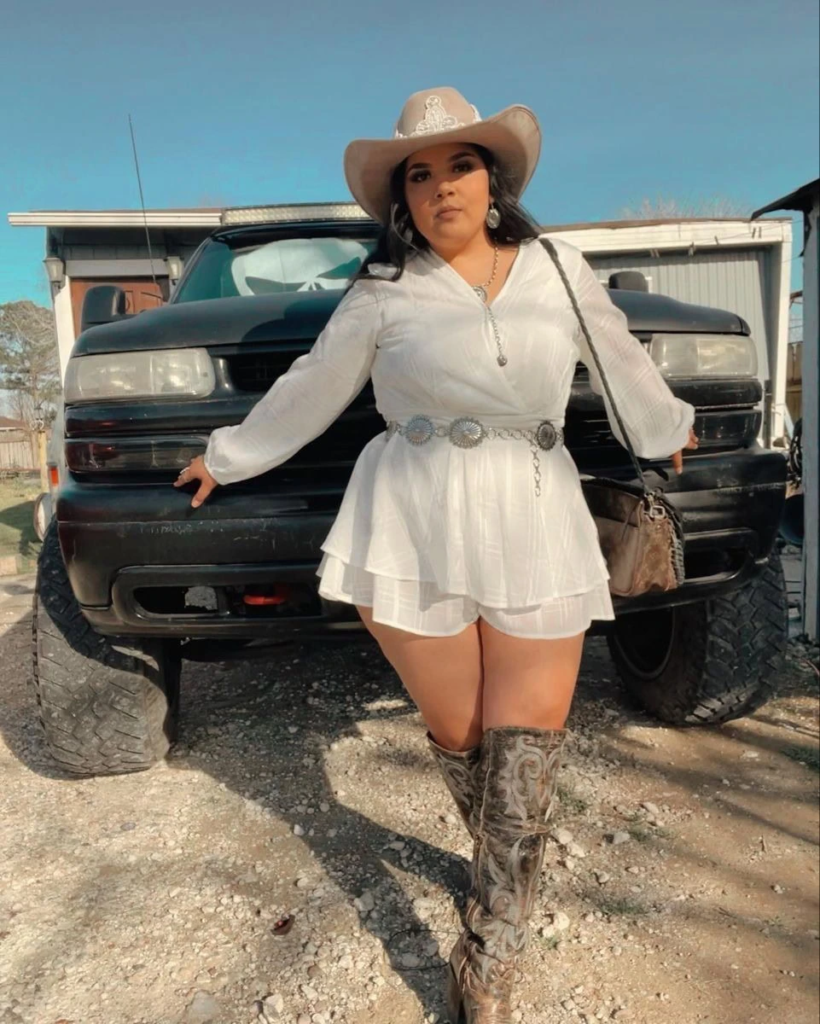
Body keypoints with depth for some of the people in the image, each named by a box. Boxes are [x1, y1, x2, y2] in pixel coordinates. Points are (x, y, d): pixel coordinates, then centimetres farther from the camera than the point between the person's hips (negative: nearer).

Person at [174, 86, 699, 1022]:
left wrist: (665, 428, 36)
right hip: (415, 537, -1)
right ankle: (504, 873, 38)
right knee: (457, 740, 8)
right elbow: (310, 391, 14)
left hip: (539, 534, 2)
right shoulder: (383, 292, 4)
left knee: (523, 763, -1)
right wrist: (228, 455, 21)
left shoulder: (560, 271, 9)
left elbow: (623, 364, 24)